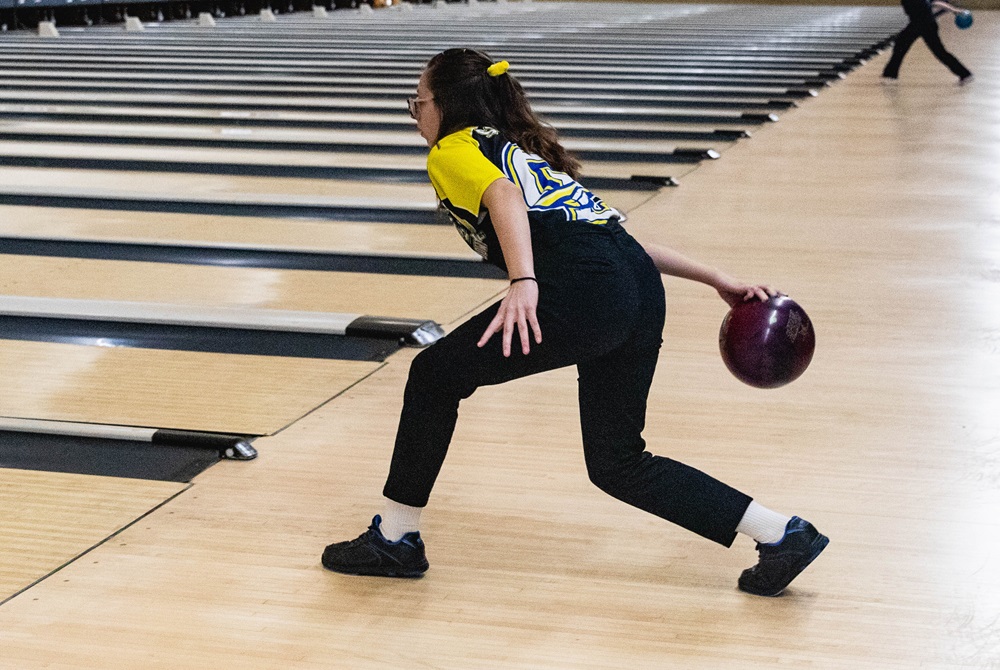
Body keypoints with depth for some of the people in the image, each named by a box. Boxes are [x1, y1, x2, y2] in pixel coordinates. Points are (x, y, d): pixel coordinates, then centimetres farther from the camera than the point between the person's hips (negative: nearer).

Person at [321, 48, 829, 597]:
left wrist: (523, 283, -29)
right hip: (640, 293, 8)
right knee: (617, 464, 18)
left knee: (434, 376, 10)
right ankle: (783, 535, 14)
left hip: (583, 290, -8)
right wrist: (717, 280, 23)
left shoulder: (454, 150, 11)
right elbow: (616, 233, 28)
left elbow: (504, 197, -13)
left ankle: (395, 539, 17)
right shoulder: (527, 152, 34)